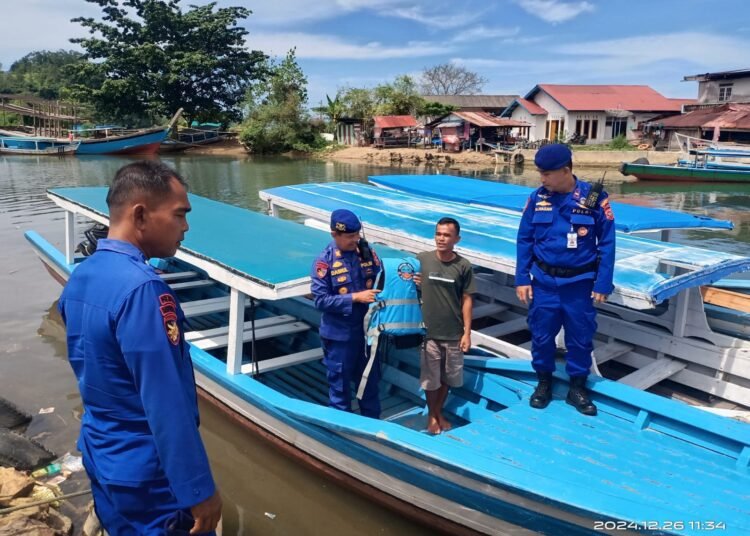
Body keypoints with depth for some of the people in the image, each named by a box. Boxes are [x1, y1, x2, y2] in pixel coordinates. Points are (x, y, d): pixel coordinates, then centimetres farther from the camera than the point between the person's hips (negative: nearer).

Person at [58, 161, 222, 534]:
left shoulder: (80, 277, 0)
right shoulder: (141, 288, -28)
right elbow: (166, 405, -28)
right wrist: (198, 489, -21)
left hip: (101, 457, 8)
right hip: (149, 474, -8)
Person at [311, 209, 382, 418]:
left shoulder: (367, 252, -4)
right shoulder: (324, 261, -15)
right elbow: (320, 300, -17)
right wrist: (355, 297, -23)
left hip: (367, 329, 4)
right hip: (339, 334, -4)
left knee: (370, 378, 19)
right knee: (340, 383, 12)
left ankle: (373, 423, 38)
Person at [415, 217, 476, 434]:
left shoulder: (463, 266, -6)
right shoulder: (422, 259, -7)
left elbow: (466, 300, -1)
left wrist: (467, 332, -3)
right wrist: (414, 284, -17)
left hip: (454, 334, 1)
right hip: (428, 332, -1)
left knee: (447, 378, 15)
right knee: (430, 379, 10)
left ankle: (439, 413, 37)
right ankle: (431, 415, 33)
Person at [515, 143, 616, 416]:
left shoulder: (595, 198, -10)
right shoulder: (537, 197, -5)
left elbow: (607, 243, -4)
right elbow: (524, 240, 1)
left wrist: (603, 283, -6)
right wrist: (522, 278, -2)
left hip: (580, 282, -1)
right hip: (544, 281, 1)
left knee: (580, 337, 11)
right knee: (541, 334, 10)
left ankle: (577, 387, 30)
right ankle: (544, 382, 32)